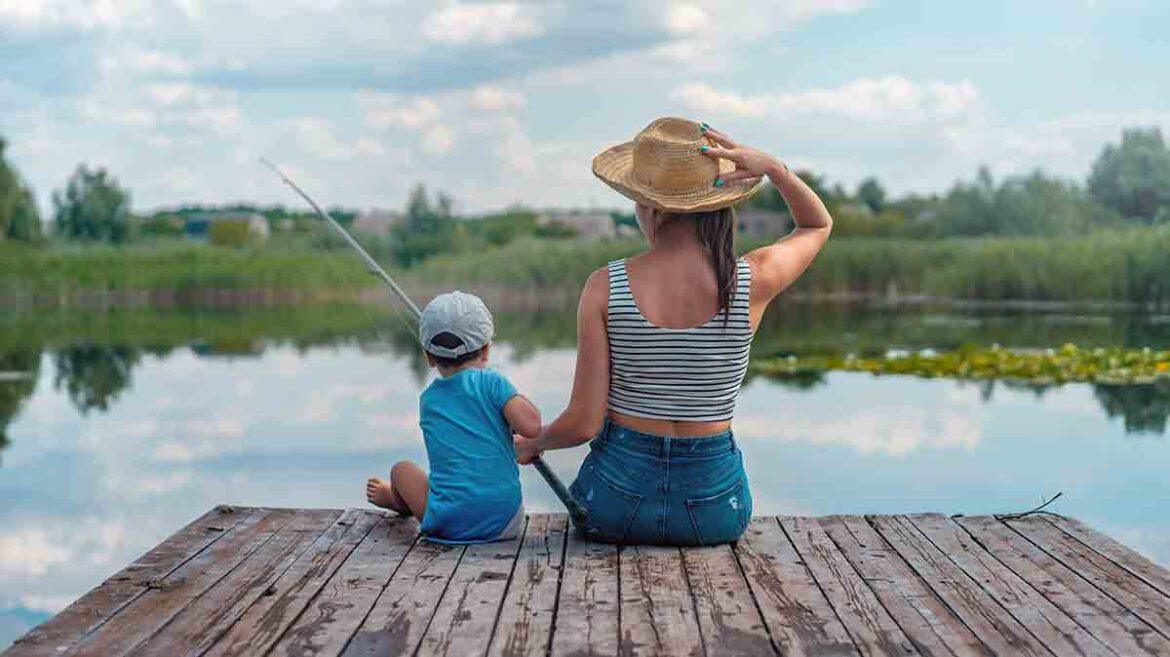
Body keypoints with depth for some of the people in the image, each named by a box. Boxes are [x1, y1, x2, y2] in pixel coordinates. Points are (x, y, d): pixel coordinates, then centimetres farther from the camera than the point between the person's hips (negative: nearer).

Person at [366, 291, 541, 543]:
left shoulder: (427, 400, 10)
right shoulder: (492, 382, -4)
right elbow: (530, 426, -15)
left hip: (450, 525, 1)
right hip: (506, 523, -1)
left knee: (402, 470, 26)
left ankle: (397, 499, 57)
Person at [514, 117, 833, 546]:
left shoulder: (605, 287, -14)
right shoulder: (753, 281, -12)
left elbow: (583, 423, -12)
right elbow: (818, 224, 11)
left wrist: (531, 445, 9)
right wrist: (773, 168, -6)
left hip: (618, 503, -1)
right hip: (713, 507, 1)